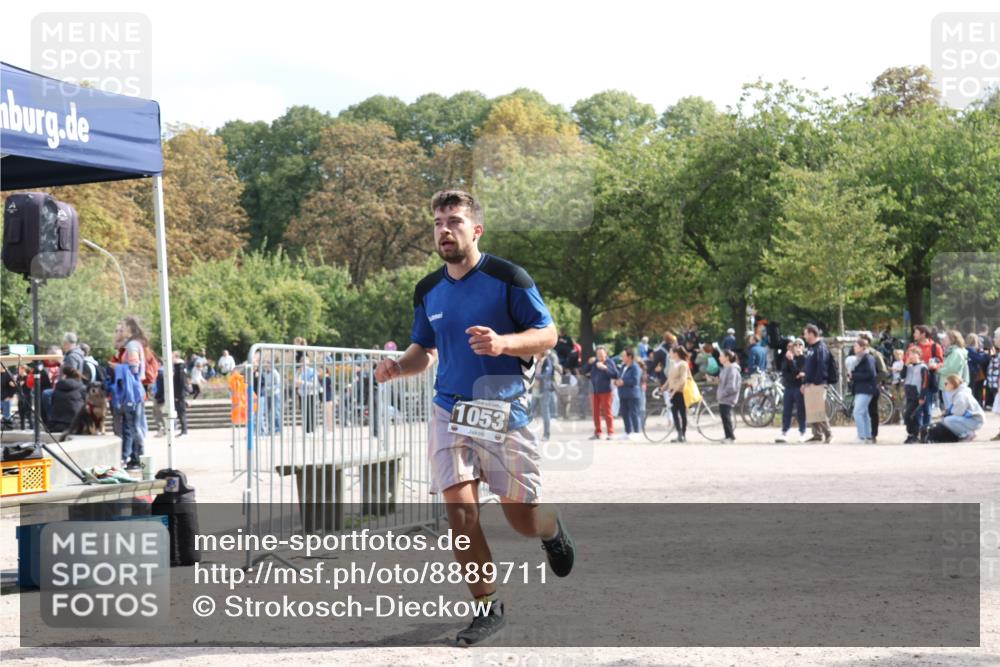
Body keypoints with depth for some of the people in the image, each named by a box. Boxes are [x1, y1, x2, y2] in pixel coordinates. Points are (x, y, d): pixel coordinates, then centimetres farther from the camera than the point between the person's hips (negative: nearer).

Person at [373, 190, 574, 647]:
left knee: (521, 517, 2)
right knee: (459, 508, -9)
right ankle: (487, 608, 3)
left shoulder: (509, 278, -7)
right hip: (450, 408, 4)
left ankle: (553, 530, 40)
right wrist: (399, 366, -4)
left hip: (504, 409, -3)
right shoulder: (428, 291, 7)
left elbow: (547, 334, -6)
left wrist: (503, 343, -25)